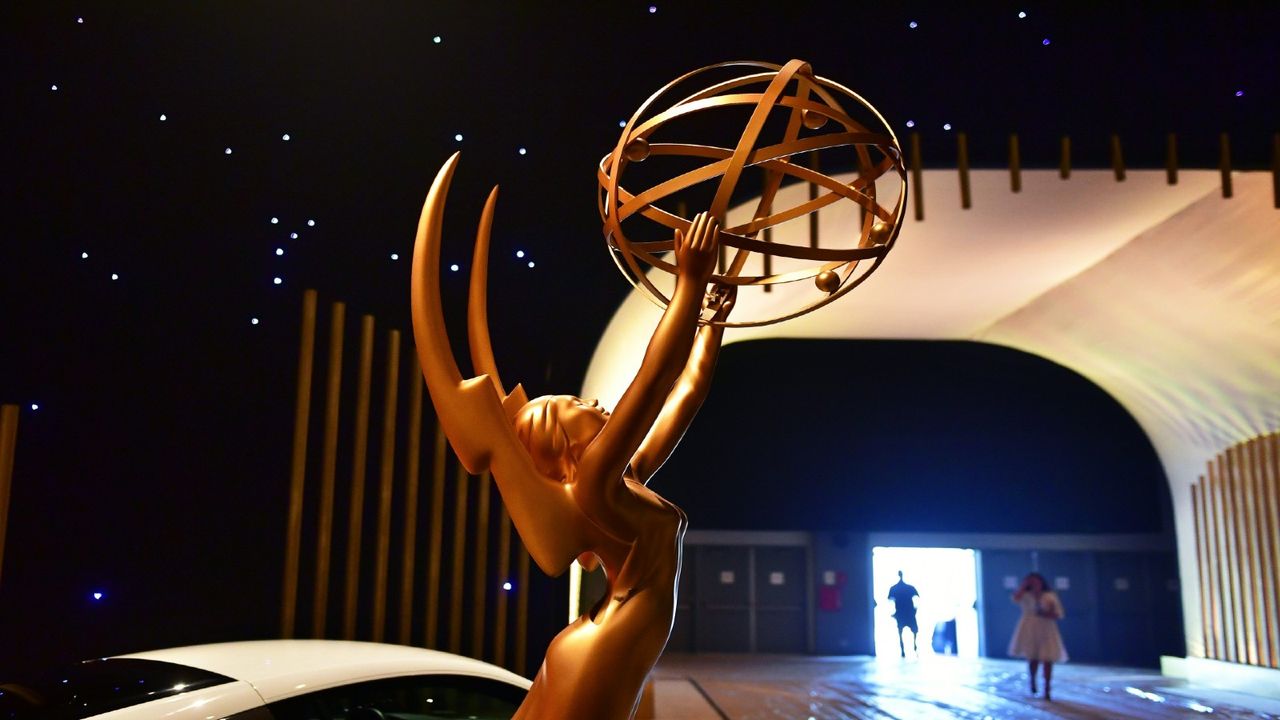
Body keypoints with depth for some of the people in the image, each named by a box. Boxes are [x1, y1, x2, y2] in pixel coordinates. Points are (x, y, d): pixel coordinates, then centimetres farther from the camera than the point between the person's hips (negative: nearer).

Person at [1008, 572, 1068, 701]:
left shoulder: (1050, 596, 0)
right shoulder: (1026, 596, 0)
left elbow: (1058, 615, -1)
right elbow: (1015, 598, -23)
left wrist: (1046, 614, -19)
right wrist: (1024, 585, -14)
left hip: (1046, 632, 0)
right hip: (1030, 632, 0)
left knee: (1047, 660, -5)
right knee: (1032, 659, 4)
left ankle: (1047, 690, 2)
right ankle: (1032, 680, 33)